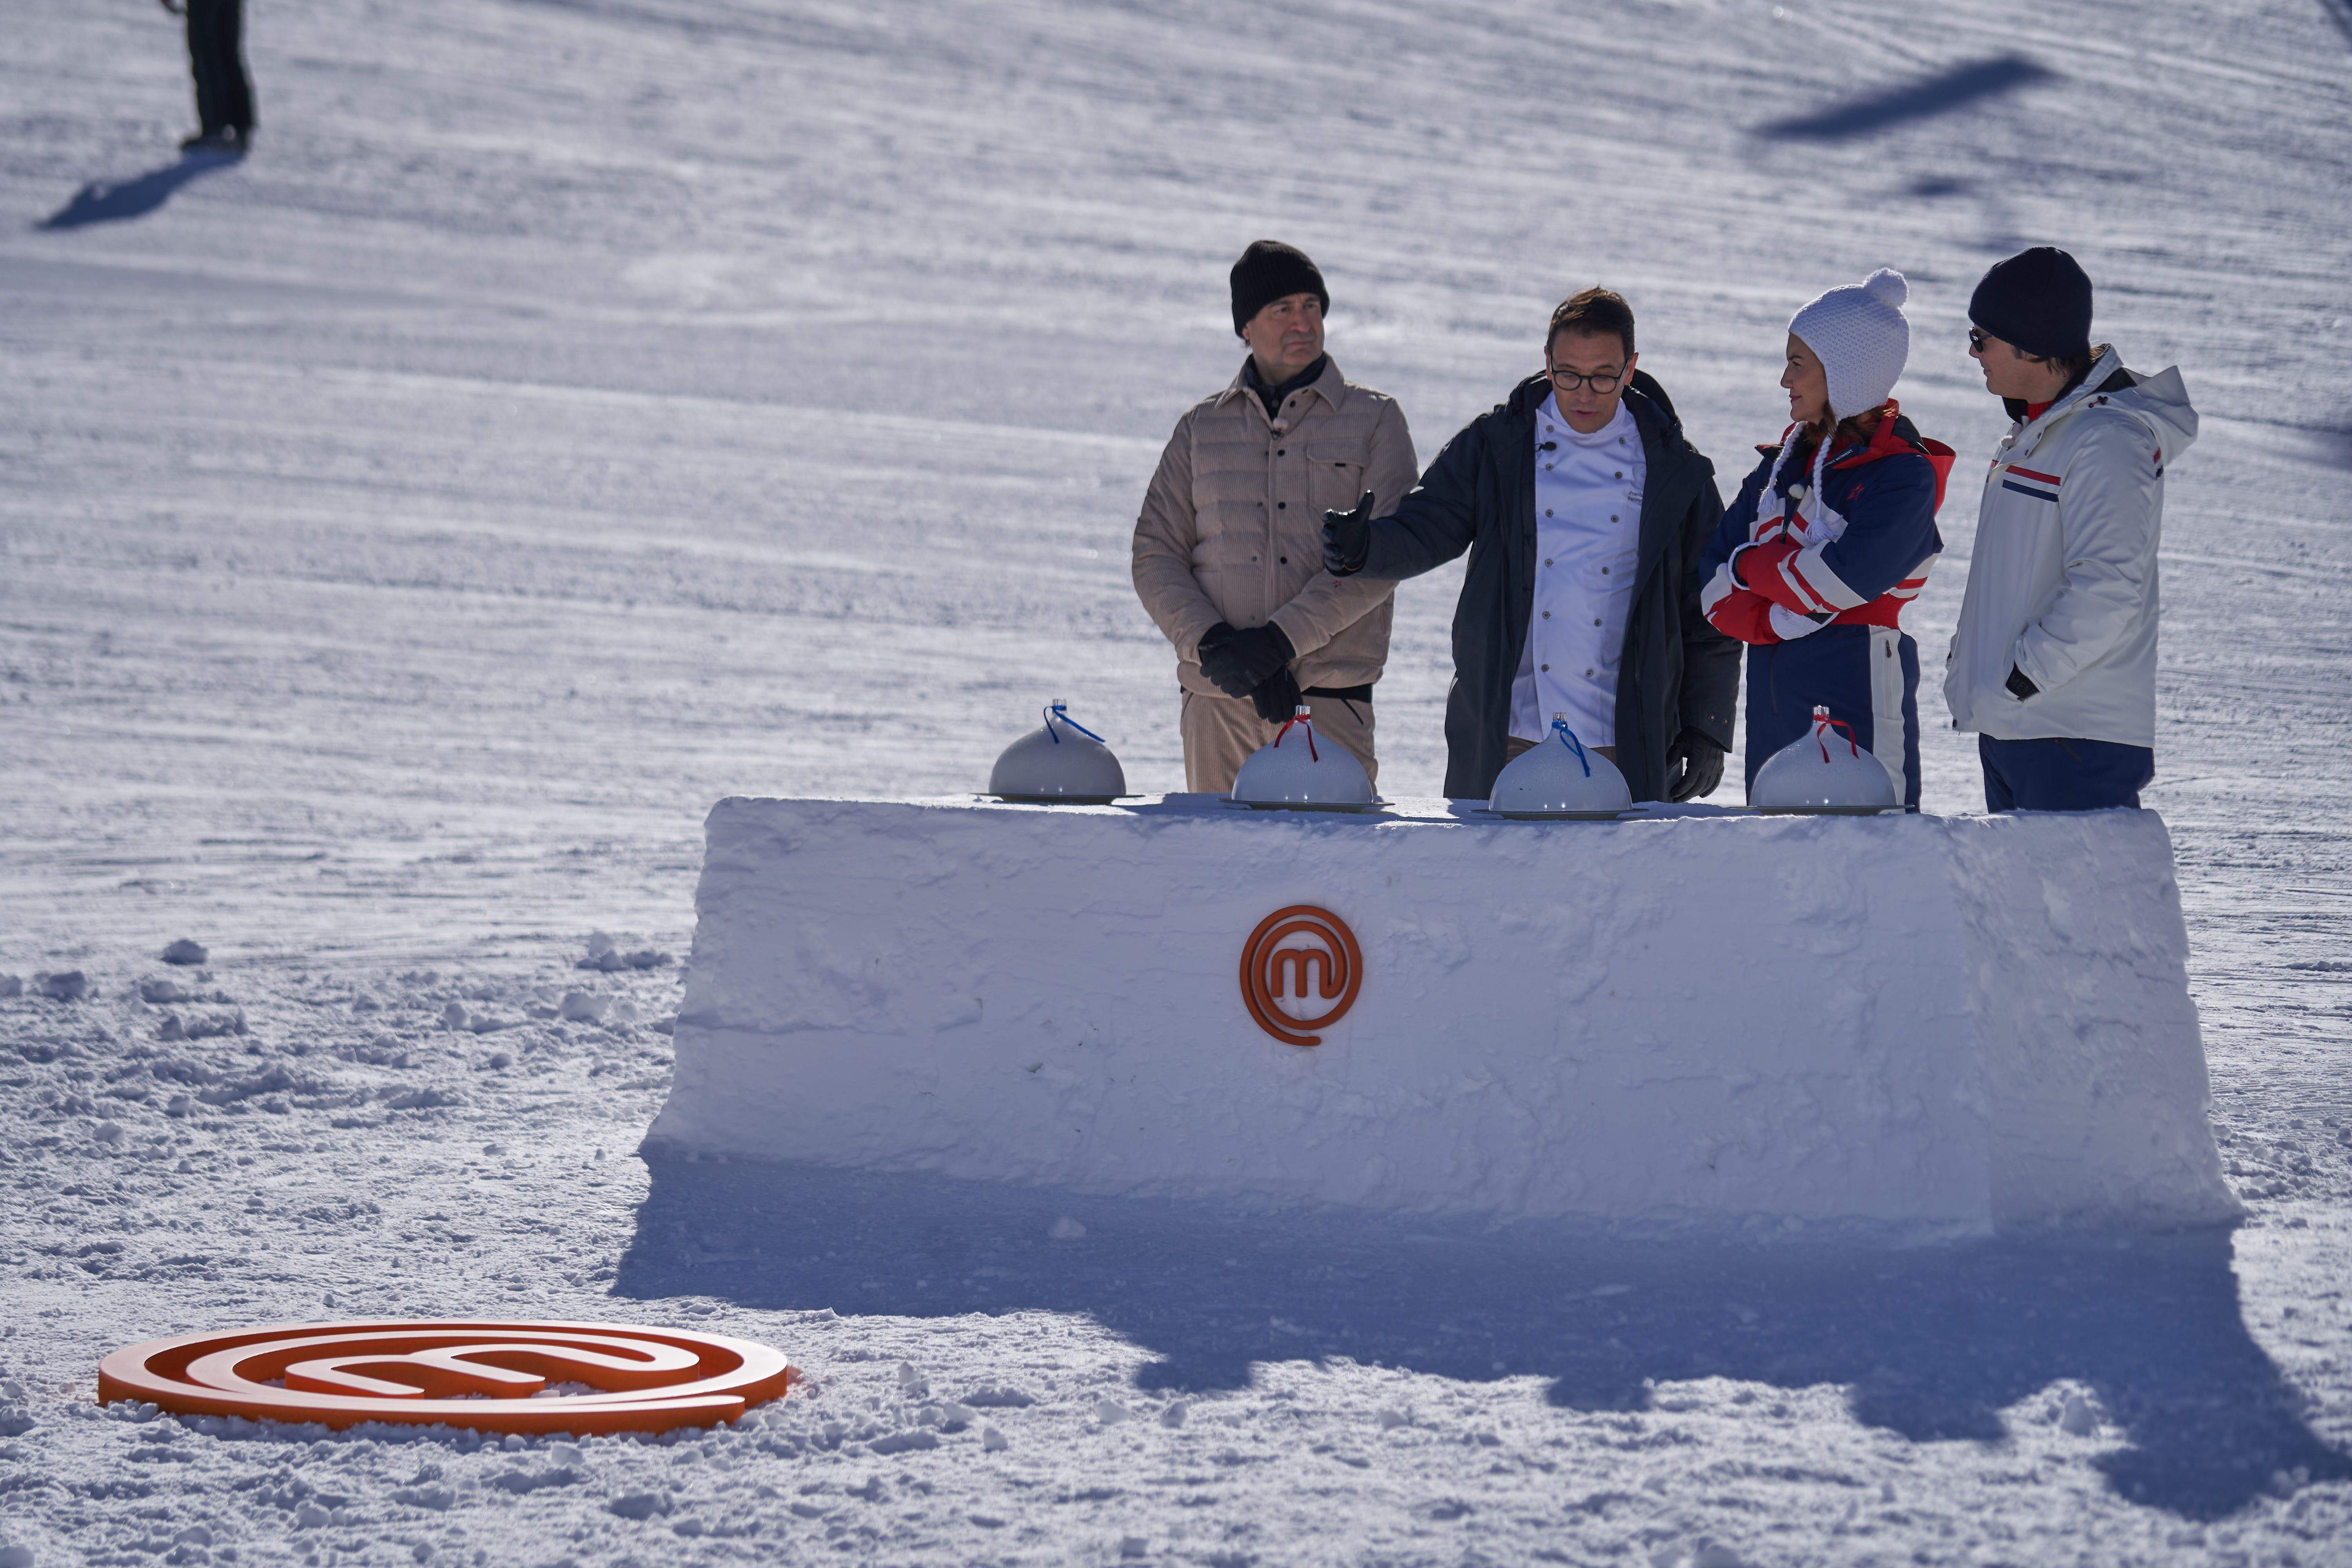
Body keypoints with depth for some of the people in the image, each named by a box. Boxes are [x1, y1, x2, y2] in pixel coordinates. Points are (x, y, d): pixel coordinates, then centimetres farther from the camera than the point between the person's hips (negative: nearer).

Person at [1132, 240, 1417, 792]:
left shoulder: (1374, 420, 8)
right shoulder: (1202, 427, 15)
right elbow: (1155, 557, 8)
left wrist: (1279, 640, -15)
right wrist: (1212, 644, -11)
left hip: (1329, 699, -2)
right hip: (1216, 698, 2)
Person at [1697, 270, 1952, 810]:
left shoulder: (1903, 476, -7)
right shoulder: (1783, 464, 15)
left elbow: (1834, 583, -18)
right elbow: (1714, 579, 11)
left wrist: (1752, 565, -3)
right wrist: (1775, 622, -7)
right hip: (1772, 706, 7)